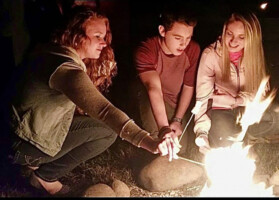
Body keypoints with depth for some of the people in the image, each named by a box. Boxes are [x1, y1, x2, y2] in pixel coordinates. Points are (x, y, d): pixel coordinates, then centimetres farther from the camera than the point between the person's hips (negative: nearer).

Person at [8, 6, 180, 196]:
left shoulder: (53, 52, 2)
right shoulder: (65, 69, -29)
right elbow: (104, 111, -43)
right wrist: (150, 143, -50)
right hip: (25, 146, -9)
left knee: (108, 127, 10)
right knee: (108, 131, -14)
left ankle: (40, 163, 13)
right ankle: (46, 176, -1)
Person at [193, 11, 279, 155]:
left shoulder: (254, 54, -6)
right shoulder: (210, 54, -16)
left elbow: (262, 92, -3)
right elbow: (203, 97, -20)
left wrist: (235, 100, -19)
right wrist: (202, 131, -32)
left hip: (243, 109, 3)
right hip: (218, 110, -2)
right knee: (225, 137, -32)